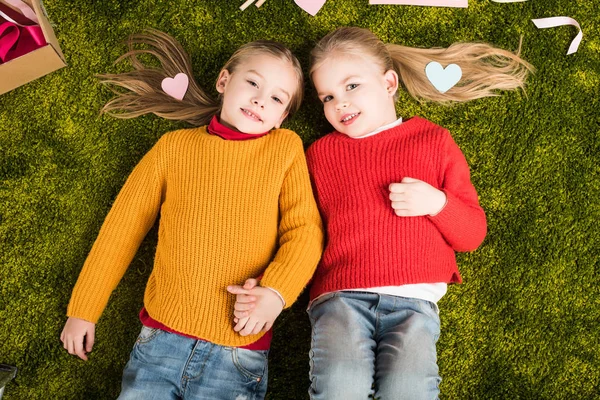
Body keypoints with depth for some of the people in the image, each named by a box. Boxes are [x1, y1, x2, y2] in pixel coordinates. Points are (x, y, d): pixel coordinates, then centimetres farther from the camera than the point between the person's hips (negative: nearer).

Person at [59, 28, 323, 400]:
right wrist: (83, 310, 12)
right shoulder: (174, 146, 7)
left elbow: (305, 230, 0)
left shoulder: (286, 147, 4)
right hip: (160, 339, 2)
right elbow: (123, 226, 10)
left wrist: (275, 291, -18)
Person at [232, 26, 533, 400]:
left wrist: (437, 203, -6)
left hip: (413, 301, 0)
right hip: (340, 298, 1)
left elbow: (474, 234, 14)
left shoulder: (433, 141, 15)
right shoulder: (321, 153, 18)